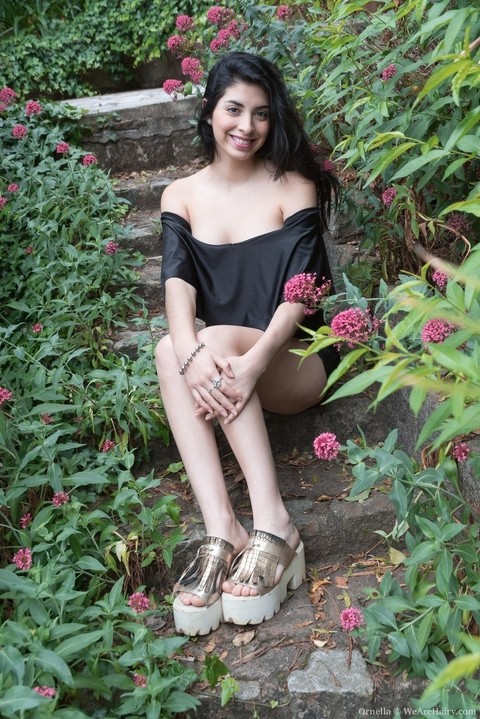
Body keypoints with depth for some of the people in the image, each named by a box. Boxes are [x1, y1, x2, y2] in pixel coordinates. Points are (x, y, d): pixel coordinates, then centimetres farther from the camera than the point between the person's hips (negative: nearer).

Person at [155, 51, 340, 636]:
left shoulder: (293, 188, -1)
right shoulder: (181, 196, 8)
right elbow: (177, 283, -8)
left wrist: (252, 360, -32)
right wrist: (191, 352, -30)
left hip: (296, 363, -2)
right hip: (218, 361, 3)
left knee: (219, 338, -32)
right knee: (169, 350, -29)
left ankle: (272, 526, -38)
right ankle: (221, 533, -39)